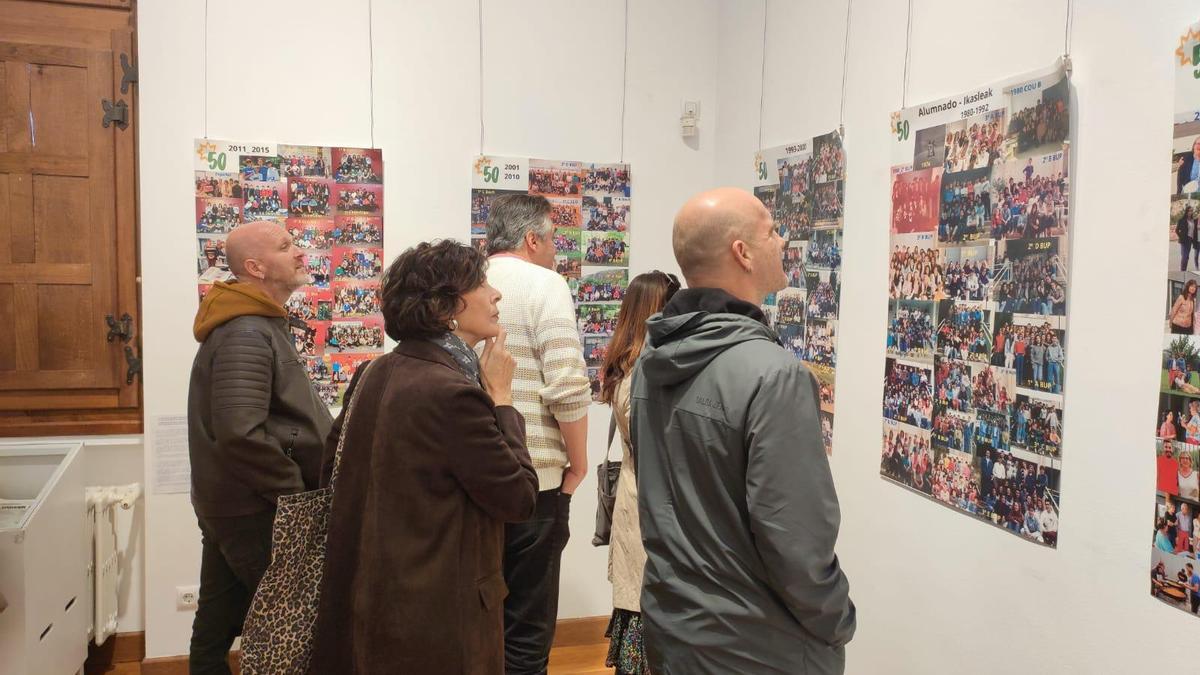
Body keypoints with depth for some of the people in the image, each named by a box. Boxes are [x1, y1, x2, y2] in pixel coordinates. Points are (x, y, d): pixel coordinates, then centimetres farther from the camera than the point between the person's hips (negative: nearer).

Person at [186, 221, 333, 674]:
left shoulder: (258, 324, 13)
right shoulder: (247, 334, -20)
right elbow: (242, 435, -30)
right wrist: (298, 491, -19)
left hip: (229, 503, 10)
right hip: (254, 510, -10)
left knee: (216, 626, 17)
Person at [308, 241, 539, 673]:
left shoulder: (374, 374, 3)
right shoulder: (453, 393, -24)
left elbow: (331, 471, 13)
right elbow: (519, 498, -18)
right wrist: (500, 396, -11)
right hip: (436, 617, -8)